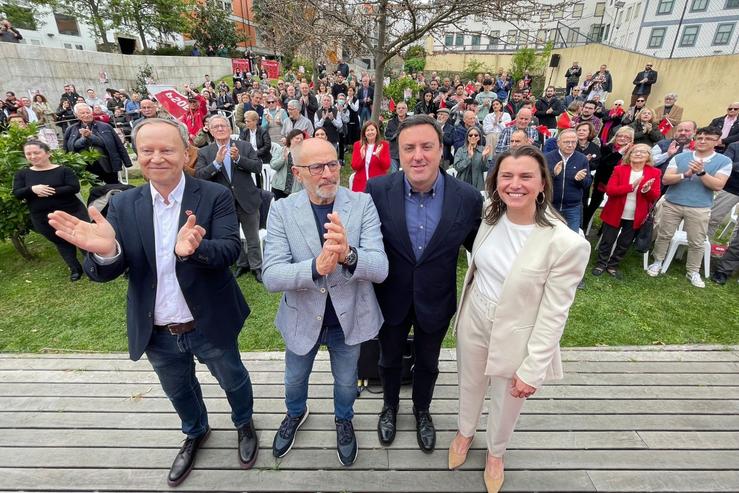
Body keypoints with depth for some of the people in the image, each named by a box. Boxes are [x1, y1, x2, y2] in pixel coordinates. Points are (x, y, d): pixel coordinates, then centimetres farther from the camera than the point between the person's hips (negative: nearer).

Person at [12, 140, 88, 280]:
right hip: (43, 218, 4)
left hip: (71, 212, -4)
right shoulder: (22, 174, 5)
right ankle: (75, 269, 26)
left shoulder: (63, 170, -7)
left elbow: (74, 188, -16)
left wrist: (50, 192, -22)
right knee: (61, 242, 14)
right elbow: (16, 194, -2)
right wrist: (32, 189, -22)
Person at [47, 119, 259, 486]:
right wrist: (105, 250, -34)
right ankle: (195, 432, 59)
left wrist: (195, 249, -47)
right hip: (157, 333, 3)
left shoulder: (214, 196, -14)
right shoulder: (123, 205, -5)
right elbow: (104, 273, -10)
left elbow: (230, 249, -25)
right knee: (179, 391, 28)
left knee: (233, 380, 22)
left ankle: (244, 424, 54)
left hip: (209, 325, -3)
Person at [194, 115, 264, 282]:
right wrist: (216, 162, -23)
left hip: (247, 200, -1)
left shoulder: (245, 146, -1)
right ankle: (241, 264, 37)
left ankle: (256, 266, 27)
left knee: (253, 238, 10)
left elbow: (258, 167, -8)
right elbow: (198, 176, -11)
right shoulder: (204, 153, 0)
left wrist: (238, 158, -22)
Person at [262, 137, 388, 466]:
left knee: (346, 381, 24)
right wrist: (316, 267, -40)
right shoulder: (282, 210, -14)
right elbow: (271, 276, -21)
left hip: (349, 318, 0)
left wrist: (348, 254, -44)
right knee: (294, 378, 27)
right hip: (302, 317, 1)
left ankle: (343, 419, 57)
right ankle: (296, 413, 61)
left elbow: (380, 268, -22)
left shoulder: (362, 204, -15)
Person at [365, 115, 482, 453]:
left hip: (436, 300, 0)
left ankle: (422, 410, 57)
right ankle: (390, 405, 57)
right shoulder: (377, 190, -18)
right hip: (391, 297, 0)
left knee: (427, 362, 25)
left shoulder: (468, 198, -17)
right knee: (390, 359, 25)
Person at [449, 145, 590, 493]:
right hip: (473, 321, 4)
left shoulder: (567, 243, -25)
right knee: (469, 384, 26)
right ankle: (465, 432, 57)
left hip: (516, 335, -4)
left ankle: (495, 452, 54)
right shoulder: (491, 215, -9)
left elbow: (553, 315, -18)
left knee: (506, 403, 22)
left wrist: (532, 369, -13)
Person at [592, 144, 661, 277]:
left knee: (625, 243, 11)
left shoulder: (654, 173, -1)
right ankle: (601, 264, 22)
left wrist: (647, 190, -25)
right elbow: (609, 190, -15)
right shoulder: (619, 169, -5)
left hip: (635, 217, 2)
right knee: (607, 241, 6)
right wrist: (631, 186, -25)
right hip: (615, 214, -2)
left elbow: (655, 197, -4)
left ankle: (612, 265, 25)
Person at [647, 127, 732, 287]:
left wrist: (702, 172, -21)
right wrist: (685, 174, -21)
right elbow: (665, 179, -6)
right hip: (672, 204, 1)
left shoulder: (724, 161, 1)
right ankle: (657, 262, 24)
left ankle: (693, 272, 19)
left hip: (699, 208, 0)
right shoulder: (680, 157, 2)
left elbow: (718, 186, -9)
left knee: (697, 242, 6)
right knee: (664, 235, 9)